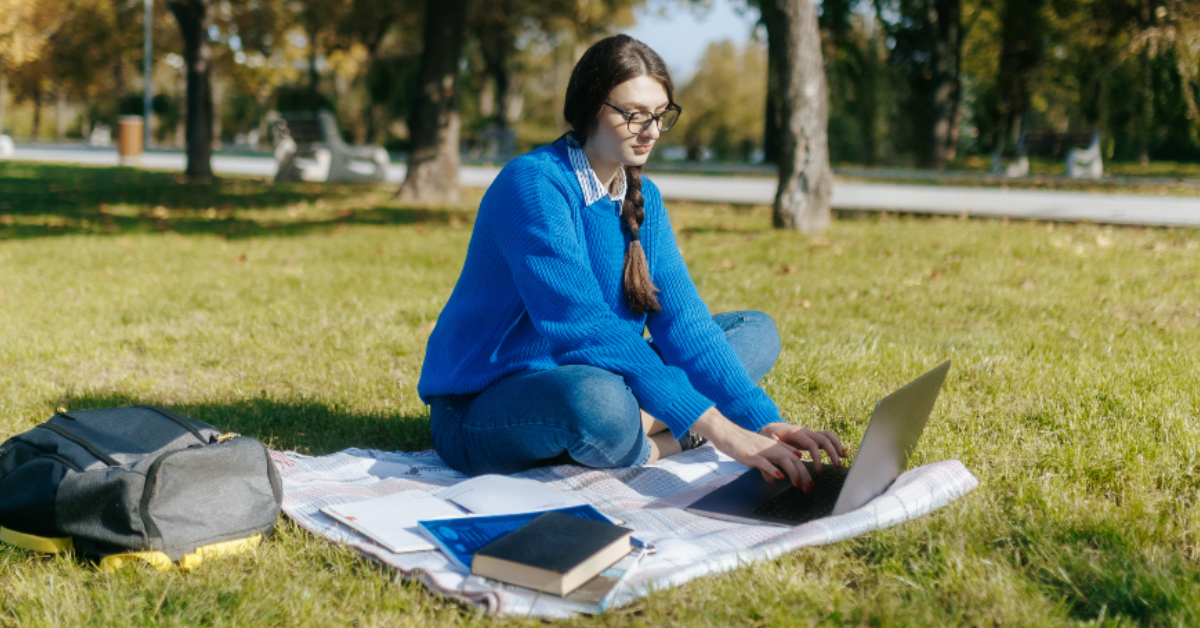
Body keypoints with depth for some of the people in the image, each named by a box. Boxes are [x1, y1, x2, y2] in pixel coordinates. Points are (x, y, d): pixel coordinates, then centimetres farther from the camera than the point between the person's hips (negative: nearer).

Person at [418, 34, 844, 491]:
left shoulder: (643, 198, 5)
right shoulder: (532, 184, -20)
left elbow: (682, 319, -2)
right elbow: (586, 328, -31)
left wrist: (764, 423, -17)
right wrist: (716, 428, -36)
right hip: (481, 408, -8)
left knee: (757, 330, 6)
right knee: (597, 398, -43)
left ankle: (637, 431, -16)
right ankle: (660, 442, -10)